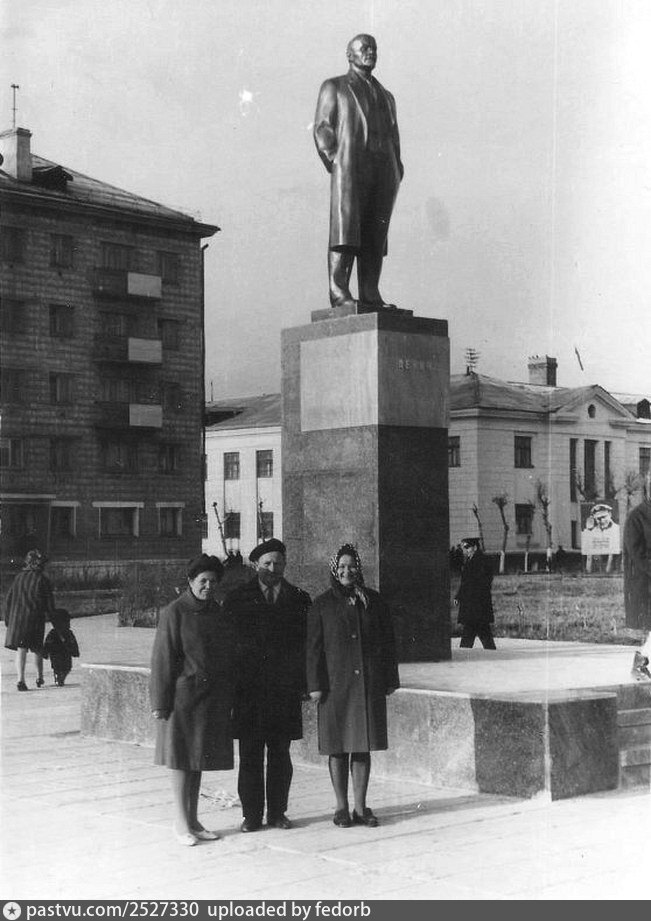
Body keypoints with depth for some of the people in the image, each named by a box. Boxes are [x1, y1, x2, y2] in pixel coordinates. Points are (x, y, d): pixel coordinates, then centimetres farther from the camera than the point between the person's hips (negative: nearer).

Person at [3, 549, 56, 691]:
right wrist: (50, 614, 13)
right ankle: (39, 678, 28)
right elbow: (49, 601, -4)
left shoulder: (19, 577, 7)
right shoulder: (43, 580, -4)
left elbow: (9, 598, 10)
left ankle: (21, 679, -14)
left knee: (21, 649, -1)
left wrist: (8, 619, 16)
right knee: (37, 648, 15)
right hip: (35, 618, -2)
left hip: (17, 617, 2)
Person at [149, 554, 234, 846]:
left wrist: (228, 696, 11)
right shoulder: (174, 612, -8)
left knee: (199, 757, 12)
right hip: (183, 695, -6)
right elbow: (162, 659, -9)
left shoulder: (216, 612, 11)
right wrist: (160, 701, -12)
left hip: (212, 698, 6)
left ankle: (193, 820, 20)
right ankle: (181, 823, 7)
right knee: (181, 758, 0)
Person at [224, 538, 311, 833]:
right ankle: (251, 815, 8)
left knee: (280, 753, 6)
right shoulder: (237, 599, 5)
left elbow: (307, 643, 8)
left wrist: (304, 683, 0)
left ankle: (277, 812, 15)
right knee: (250, 755, 1)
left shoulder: (299, 600, 9)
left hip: (285, 689, 1)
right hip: (247, 688, -1)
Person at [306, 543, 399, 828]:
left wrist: (390, 679, 5)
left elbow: (387, 642, 9)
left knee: (363, 746, 5)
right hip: (336, 684, -2)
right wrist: (315, 684, -6)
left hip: (369, 684, 2)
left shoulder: (373, 601, 7)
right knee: (338, 748, 3)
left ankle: (360, 807, 12)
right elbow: (314, 647, 0)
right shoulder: (322, 605, 2)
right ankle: (341, 807, 12)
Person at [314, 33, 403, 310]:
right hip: (350, 166, -5)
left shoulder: (386, 96, 30)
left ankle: (370, 295, -4)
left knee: (376, 235, -2)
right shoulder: (334, 87, 15)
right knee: (345, 229, -14)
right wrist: (336, 164, -10)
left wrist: (396, 173, 9)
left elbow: (394, 138, 25)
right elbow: (322, 129, 4)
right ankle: (339, 293, -19)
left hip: (383, 171, 5)